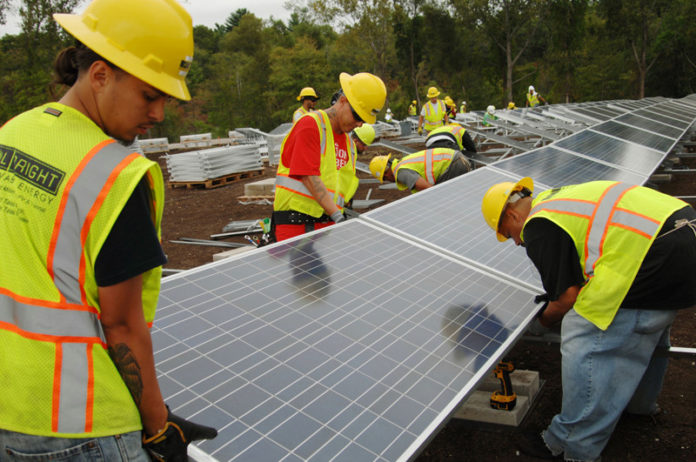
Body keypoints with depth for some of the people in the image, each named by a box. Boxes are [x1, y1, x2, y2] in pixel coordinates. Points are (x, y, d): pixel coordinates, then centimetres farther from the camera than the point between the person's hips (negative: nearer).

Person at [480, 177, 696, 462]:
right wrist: (553, 296, 37)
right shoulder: (561, 198, 22)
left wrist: (541, 322, 14)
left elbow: (568, 298, -6)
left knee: (586, 337, -5)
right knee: (647, 322, 30)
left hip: (658, 257, -11)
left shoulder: (537, 228, -7)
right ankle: (640, 402, 54)